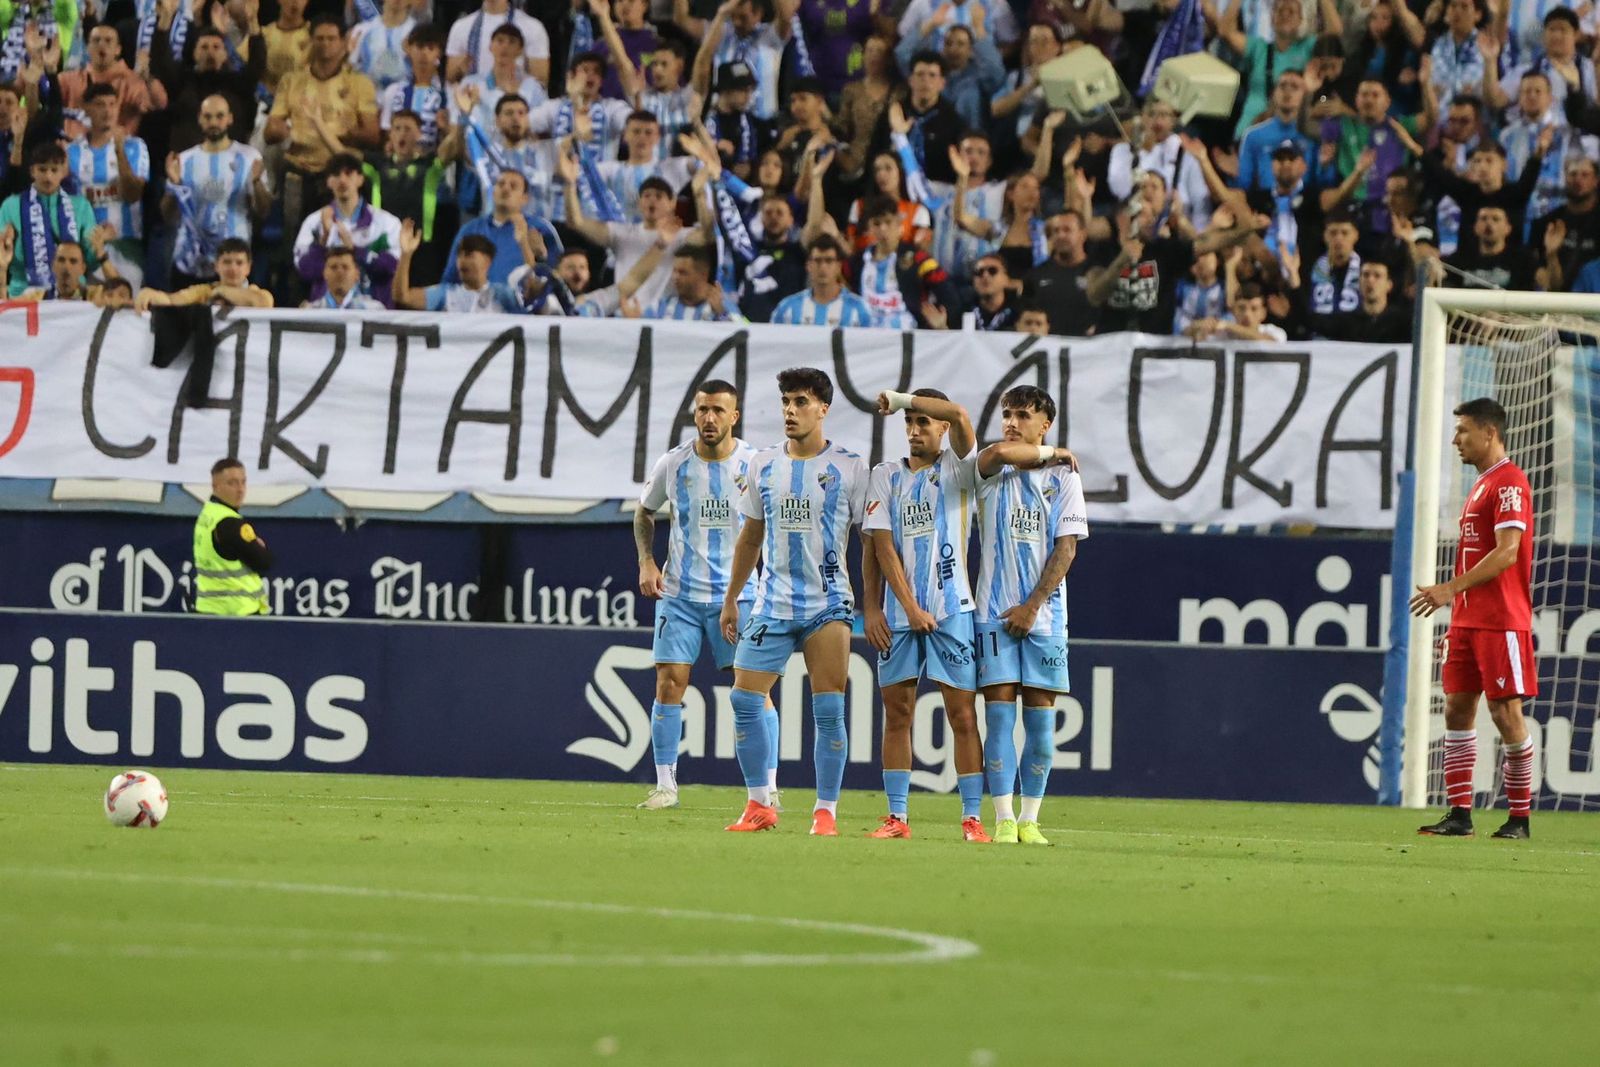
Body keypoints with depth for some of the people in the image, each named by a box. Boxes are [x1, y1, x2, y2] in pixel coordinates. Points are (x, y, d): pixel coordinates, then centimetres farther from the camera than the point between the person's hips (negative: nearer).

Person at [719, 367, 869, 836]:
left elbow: (871, 541, 0)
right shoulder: (763, 464, 8)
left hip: (828, 604, -4)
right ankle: (759, 805, 7)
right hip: (771, 603, 4)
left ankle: (826, 810, 1)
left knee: (828, 709, -8)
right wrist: (730, 599, 17)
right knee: (744, 699, -3)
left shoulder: (849, 467, -3)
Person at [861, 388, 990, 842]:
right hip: (898, 613, 3)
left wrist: (900, 398, -11)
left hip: (951, 609, -3)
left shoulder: (957, 470, 2)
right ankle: (897, 817, 10)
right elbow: (882, 546, 1)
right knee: (897, 714, 4)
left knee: (962, 714, -4)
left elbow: (959, 416, -18)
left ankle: (973, 819, -3)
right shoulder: (886, 476, 9)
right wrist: (910, 608, -7)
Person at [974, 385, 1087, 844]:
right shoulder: (991, 473, 5)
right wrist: (1050, 453, -5)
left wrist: (1032, 606, -8)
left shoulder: (1063, 477, 6)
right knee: (999, 712, -6)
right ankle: (1003, 820, -6)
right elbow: (999, 452, -21)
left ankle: (1029, 820, 4)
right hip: (995, 612, -1)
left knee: (1040, 717, -1)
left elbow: (1066, 549, 0)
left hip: (1044, 614, 1)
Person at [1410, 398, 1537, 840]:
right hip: (1468, 620, 9)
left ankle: (1520, 817, 1)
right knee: (1457, 709, 5)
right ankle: (1459, 815, 6)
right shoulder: (1481, 485, 19)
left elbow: (1506, 553, -20)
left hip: (1502, 621, -9)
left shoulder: (1509, 482, -11)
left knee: (1506, 712, -6)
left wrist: (1452, 589, -24)